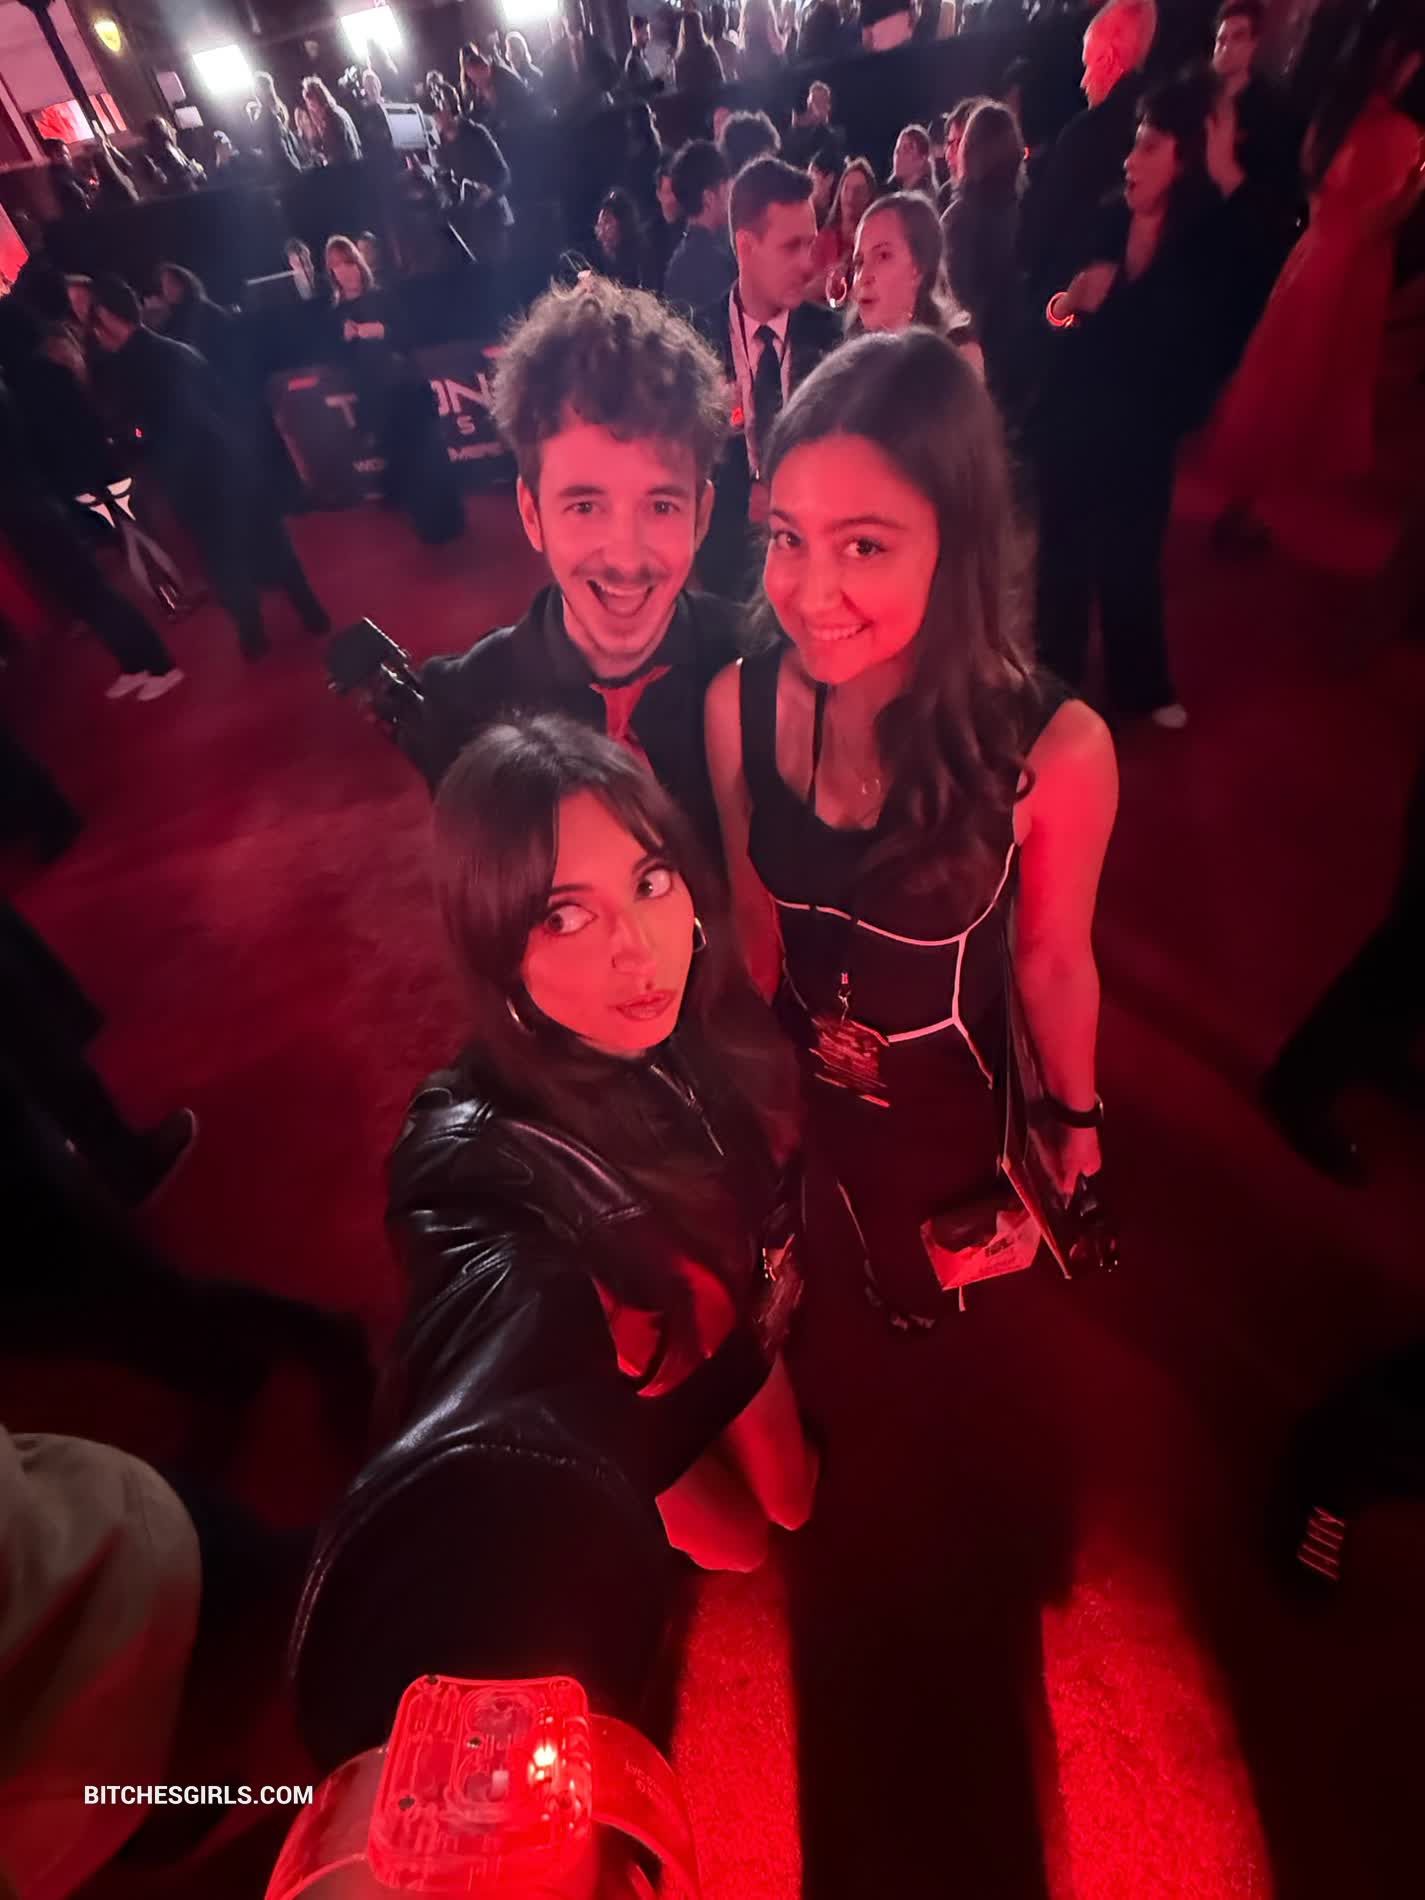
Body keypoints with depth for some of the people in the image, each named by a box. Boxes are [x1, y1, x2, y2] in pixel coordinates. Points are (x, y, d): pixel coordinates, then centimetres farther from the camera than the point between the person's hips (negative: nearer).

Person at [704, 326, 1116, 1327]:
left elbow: (1054, 962, -15)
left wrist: (1077, 1115, 2)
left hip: (951, 1093, -1)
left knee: (950, 1284, 32)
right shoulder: (737, 706, -23)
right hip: (799, 1079, 2)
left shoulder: (1056, 748, -31)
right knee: (873, 1270, 34)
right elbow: (756, 917, -9)